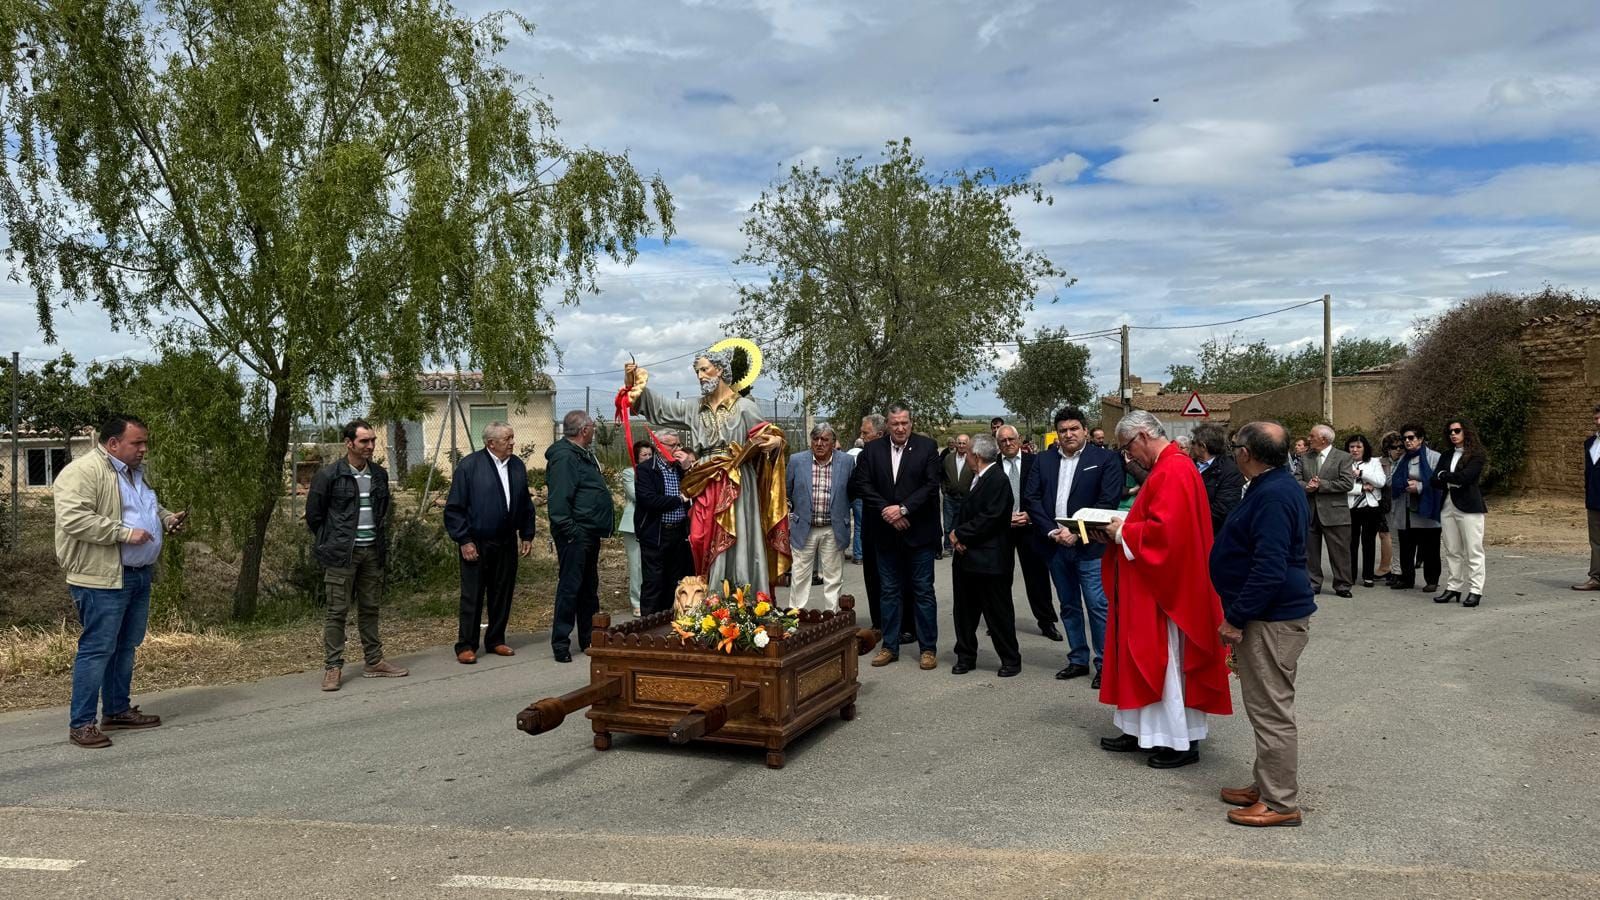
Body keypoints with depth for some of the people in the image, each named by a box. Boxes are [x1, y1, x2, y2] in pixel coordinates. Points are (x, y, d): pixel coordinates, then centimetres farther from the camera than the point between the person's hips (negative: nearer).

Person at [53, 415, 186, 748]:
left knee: (125, 647, 15)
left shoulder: (136, 471, 16)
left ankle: (118, 710, 26)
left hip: (139, 576, 9)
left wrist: (167, 518, 10)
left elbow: (151, 507, 31)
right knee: (97, 649, -6)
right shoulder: (82, 471, -14)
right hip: (102, 578, -9)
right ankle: (81, 723, 1)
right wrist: (124, 533, -24)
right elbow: (73, 519, -24)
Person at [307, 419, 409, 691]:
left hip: (372, 551, 5)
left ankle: (374, 662, 19)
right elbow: (314, 515, -2)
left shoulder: (379, 475, 9)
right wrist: (332, 544, 2)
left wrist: (381, 541, 13)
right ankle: (332, 668, 5)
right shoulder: (328, 475, -8)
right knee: (337, 611, -1)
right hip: (341, 555, -5)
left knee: (370, 609, 12)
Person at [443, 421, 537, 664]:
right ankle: (466, 646, 8)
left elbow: (526, 505, 16)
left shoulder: (518, 466, 8)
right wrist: (464, 540, -11)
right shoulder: (469, 465, -8)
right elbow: (454, 507, -8)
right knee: (472, 596, 0)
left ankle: (496, 641, 23)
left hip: (507, 543, 5)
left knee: (503, 594, 10)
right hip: (476, 544, -5)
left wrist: (527, 536, 11)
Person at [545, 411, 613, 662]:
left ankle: (589, 638, 26)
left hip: (590, 534, 10)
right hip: (575, 535, -10)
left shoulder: (584, 455, 17)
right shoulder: (564, 457, -15)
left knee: (589, 586, 16)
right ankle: (560, 643, 1)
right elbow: (559, 500, -22)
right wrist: (569, 532, -23)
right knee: (569, 587, -5)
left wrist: (602, 526, 16)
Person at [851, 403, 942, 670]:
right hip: (886, 533, 3)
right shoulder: (872, 450, 4)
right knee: (890, 591, 11)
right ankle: (890, 646, 19)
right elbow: (860, 484, -2)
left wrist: (903, 508, -16)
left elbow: (931, 485, -9)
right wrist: (886, 510, -12)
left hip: (919, 531, -2)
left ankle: (928, 648, 12)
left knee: (923, 591, 4)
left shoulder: (927, 447, -2)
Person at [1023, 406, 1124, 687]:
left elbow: (1108, 501, -10)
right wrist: (1051, 532, -8)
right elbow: (1030, 498, 3)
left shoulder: (1105, 460, -3)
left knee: (1098, 607, -5)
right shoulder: (1043, 461, 9)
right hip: (1055, 546, 5)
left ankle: (1104, 664, 5)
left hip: (1089, 546, -5)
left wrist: (1077, 533, -15)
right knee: (1069, 607, 14)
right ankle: (1078, 660, 25)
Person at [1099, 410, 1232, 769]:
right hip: (1152, 587, 10)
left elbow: (1165, 530, -28)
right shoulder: (1167, 468, 13)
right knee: (1146, 660, 14)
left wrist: (1123, 533, -15)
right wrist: (1124, 528, 4)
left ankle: (1183, 741, 11)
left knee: (1169, 664, 0)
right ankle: (1142, 730, 22)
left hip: (1166, 588, -10)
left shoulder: (1173, 472, -20)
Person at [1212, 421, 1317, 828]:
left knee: (1271, 711, -2)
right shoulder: (1276, 487, 13)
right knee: (1266, 707, 19)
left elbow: (1269, 568, -27)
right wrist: (1239, 614, 21)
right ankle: (1266, 785, 30)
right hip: (1272, 615, 11)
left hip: (1273, 621, -11)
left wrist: (1235, 618, -21)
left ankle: (1281, 803, 7)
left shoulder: (1273, 496, -21)